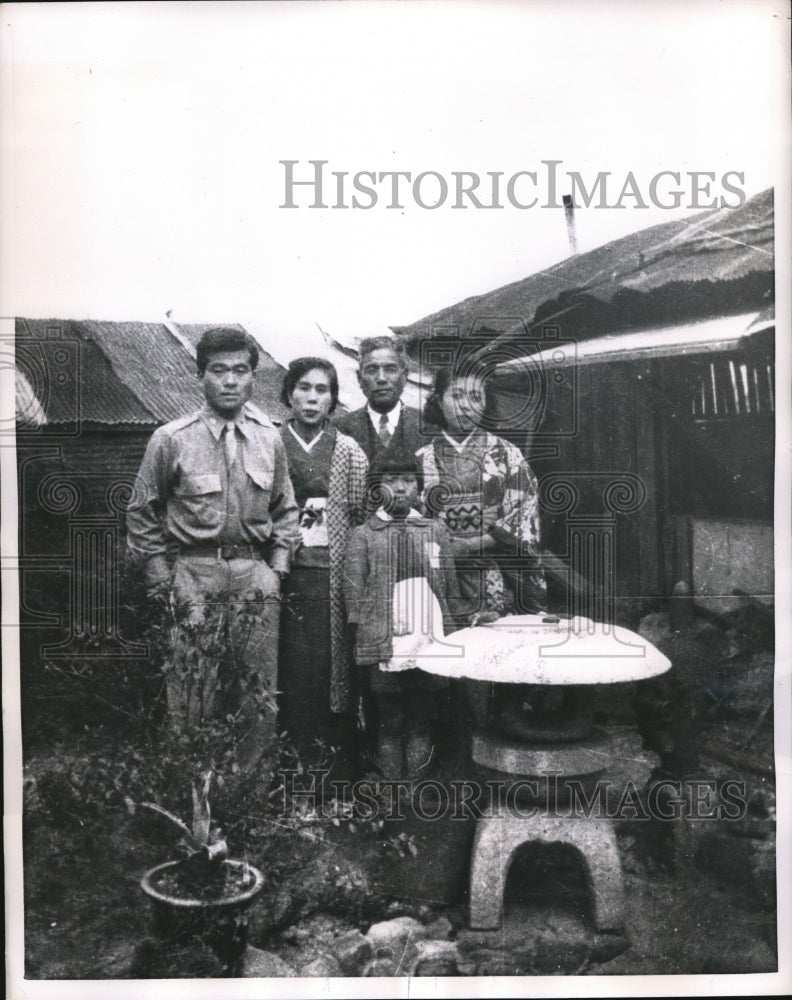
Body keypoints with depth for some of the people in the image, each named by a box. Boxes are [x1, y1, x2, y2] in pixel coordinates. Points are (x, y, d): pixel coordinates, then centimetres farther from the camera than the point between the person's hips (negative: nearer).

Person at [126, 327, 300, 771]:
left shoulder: (269, 439, 6)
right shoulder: (171, 439, -3)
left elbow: (286, 510, 15)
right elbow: (143, 514, 4)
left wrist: (277, 568, 6)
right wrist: (161, 577, 0)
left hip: (255, 572, 3)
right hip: (194, 575, -3)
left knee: (261, 696, 7)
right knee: (194, 697, 1)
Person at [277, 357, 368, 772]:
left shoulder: (348, 451, 6)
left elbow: (361, 515, 6)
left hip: (334, 576, 0)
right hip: (286, 573, 0)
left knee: (335, 665, 1)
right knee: (292, 669, 0)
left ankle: (338, 765, 14)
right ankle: (296, 765, 13)